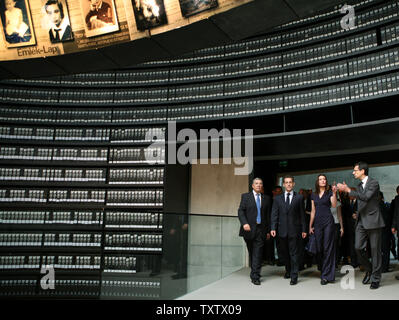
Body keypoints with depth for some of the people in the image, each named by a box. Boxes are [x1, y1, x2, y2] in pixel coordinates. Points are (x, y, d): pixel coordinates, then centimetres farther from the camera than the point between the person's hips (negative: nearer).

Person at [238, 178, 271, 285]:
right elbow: (241, 211, -3)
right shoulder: (245, 196, 4)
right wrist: (244, 223, -18)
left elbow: (268, 215, 11)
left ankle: (255, 276, -3)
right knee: (251, 252, 11)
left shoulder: (266, 198, 10)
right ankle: (254, 272, 27)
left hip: (261, 229, 1)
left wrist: (268, 230, 7)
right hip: (249, 229, 0)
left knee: (257, 253, -6)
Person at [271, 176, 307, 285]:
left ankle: (294, 276, 4)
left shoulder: (299, 198, 4)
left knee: (294, 253, -2)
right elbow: (274, 214, 5)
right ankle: (288, 271, 32)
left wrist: (303, 230, -1)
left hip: (294, 230, -2)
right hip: (282, 230, 3)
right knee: (285, 253, 13)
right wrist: (273, 228, -5)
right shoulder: (278, 198, 9)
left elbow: (302, 214, 3)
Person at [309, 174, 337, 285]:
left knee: (328, 248, -6)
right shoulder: (314, 195, 14)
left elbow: (334, 205, -13)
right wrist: (310, 226, 14)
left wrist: (334, 193, -24)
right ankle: (322, 270, 20)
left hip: (328, 222, -4)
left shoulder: (329, 192, 3)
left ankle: (326, 275, -3)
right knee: (319, 248, 5)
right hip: (317, 223, 4)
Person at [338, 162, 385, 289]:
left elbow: (366, 197, -23)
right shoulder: (359, 185, 16)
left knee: (375, 249, 1)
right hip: (361, 221, 6)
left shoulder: (374, 183, -8)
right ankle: (369, 269, 22)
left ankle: (375, 279, 11)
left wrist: (348, 190, -23)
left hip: (373, 221, -6)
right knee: (358, 247, -2)